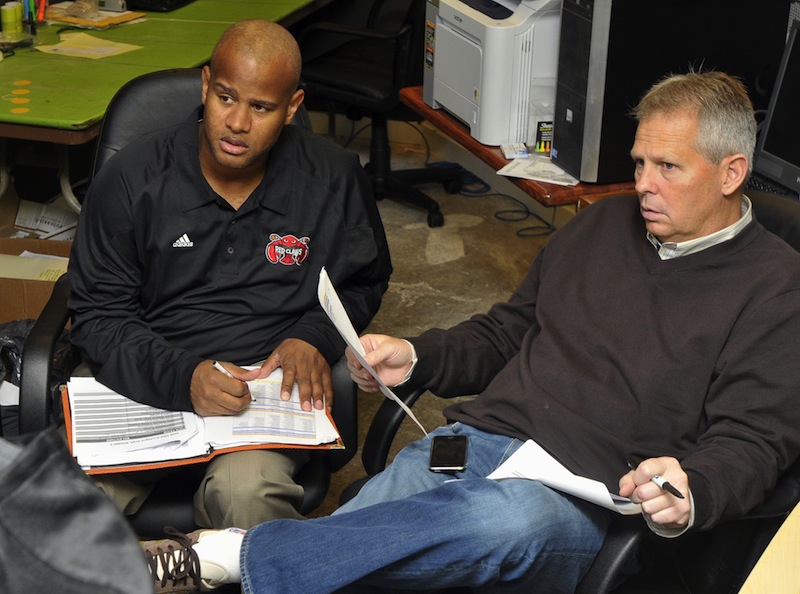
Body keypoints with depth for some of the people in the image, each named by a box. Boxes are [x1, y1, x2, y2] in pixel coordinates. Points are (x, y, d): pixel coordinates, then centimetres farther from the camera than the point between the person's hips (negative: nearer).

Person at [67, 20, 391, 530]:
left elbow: (364, 282, 19)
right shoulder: (132, 180, 0)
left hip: (273, 383, 0)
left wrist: (315, 338, -2)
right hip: (147, 384, 1)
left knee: (244, 490, -34)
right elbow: (98, 314, 0)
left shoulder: (334, 179, 3)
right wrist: (182, 376, -18)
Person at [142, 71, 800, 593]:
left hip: (580, 502, -6)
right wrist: (414, 357, 11)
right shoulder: (604, 224, 21)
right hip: (476, 442, 6)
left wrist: (692, 492, -27)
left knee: (510, 517, -40)